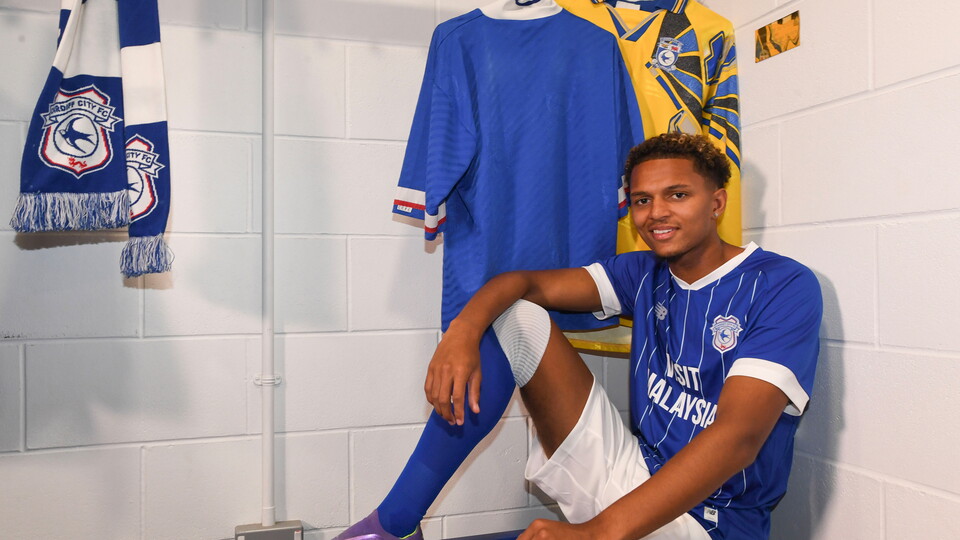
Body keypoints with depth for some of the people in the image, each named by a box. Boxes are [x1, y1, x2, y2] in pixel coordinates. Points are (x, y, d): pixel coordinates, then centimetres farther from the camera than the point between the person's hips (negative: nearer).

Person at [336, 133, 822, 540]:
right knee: (518, 315, -6)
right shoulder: (646, 274, 7)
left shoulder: (783, 287, -13)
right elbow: (527, 282, -1)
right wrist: (464, 328, -25)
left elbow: (739, 435, -26)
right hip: (630, 474, 6)